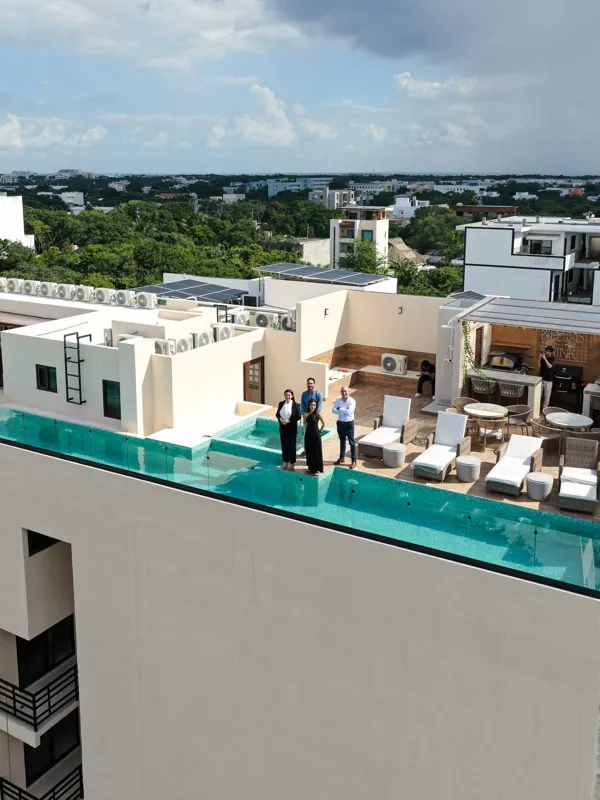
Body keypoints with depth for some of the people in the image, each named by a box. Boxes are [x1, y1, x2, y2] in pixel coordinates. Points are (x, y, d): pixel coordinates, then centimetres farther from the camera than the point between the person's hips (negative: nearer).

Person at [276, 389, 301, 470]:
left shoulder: (295, 405, -10)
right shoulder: (281, 403, 3)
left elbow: (298, 417, -10)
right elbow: (277, 414, 9)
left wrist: (288, 421, -17)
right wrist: (280, 419, -12)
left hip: (292, 428, -4)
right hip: (283, 427, 4)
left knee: (292, 445, 3)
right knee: (284, 445, 10)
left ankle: (292, 463, 14)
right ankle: (285, 462, 23)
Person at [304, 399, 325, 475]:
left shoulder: (317, 414, -10)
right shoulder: (306, 415, -2)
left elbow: (323, 424, -1)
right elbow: (305, 425, 9)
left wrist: (320, 430, 2)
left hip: (316, 435, -3)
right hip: (308, 435, 3)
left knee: (317, 452, 3)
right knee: (309, 452, 11)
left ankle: (318, 469, 12)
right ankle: (311, 468, 26)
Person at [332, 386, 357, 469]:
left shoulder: (352, 401, -14)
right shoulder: (338, 400, -1)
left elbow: (349, 412, -27)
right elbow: (334, 410, -12)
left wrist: (340, 409, -16)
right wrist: (345, 410, -21)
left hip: (349, 423, -4)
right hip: (340, 423, 5)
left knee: (351, 442, 0)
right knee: (342, 441, 18)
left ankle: (354, 461, 5)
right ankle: (342, 458, 32)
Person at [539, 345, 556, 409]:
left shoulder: (552, 359, -6)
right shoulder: (543, 358, 3)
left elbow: (550, 366, -22)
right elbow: (539, 366, -5)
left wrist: (545, 358, -27)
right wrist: (540, 358, -15)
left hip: (548, 380, -3)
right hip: (541, 378, 3)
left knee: (547, 396, 2)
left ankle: (544, 408, 11)